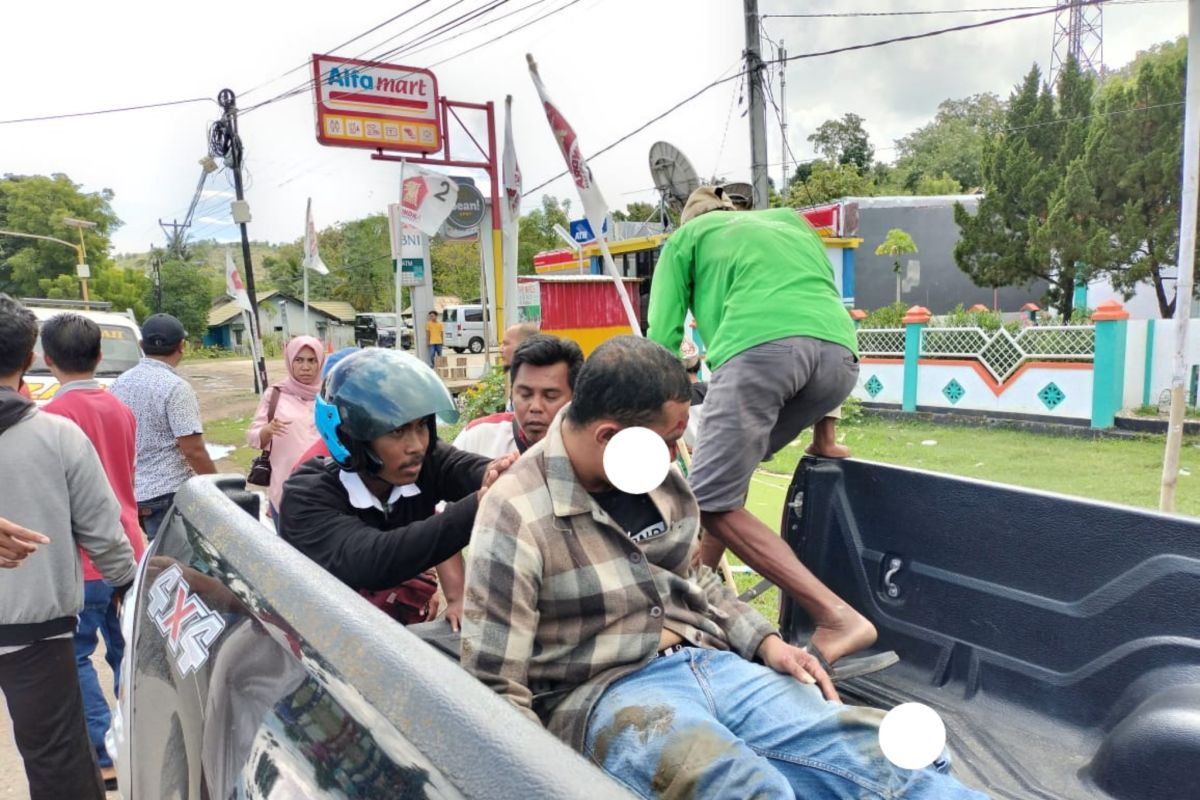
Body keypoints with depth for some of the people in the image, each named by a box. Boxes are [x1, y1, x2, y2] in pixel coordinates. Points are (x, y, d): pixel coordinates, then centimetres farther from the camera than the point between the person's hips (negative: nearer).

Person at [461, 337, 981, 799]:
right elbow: (497, 689, -10)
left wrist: (766, 642, 8)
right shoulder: (515, 517, -13)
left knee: (875, 755, -17)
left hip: (714, 663, 6)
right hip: (610, 690, -5)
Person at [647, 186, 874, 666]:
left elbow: (662, 338, 17)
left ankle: (835, 617, -9)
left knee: (713, 501, -2)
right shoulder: (790, 222, 40)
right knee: (728, 468, 23)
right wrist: (822, 424, 37)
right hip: (840, 351, 6)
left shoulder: (686, 237, 28)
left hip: (761, 346, -6)